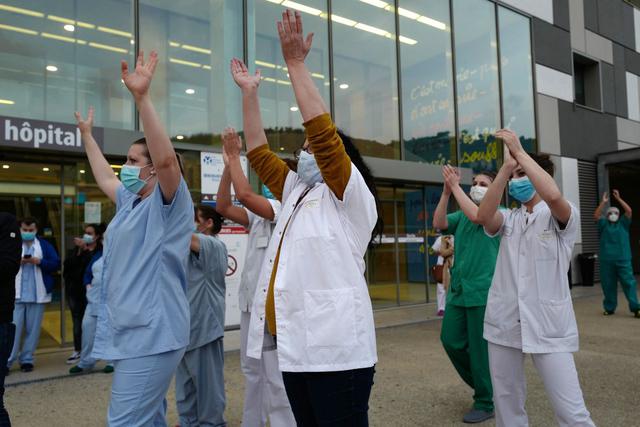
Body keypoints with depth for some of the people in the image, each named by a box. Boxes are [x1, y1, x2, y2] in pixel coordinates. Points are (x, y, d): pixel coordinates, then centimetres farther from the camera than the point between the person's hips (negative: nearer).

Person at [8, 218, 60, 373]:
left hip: (37, 294, 1)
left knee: (33, 329, 5)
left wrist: (39, 261, -14)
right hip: (16, 294, -1)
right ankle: (7, 361, 4)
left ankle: (27, 359, 14)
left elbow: (56, 264, 0)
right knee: (13, 328, -3)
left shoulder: (44, 245, 8)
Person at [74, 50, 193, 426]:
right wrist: (87, 134, 43)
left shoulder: (168, 203, -9)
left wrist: (142, 98, -31)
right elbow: (104, 176, 35)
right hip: (130, 331, 10)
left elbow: (167, 158, -27)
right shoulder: (130, 202, 17)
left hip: (152, 333, -10)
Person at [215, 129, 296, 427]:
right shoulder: (259, 215, 16)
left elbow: (245, 195, -22)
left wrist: (235, 157, -10)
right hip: (252, 301, 9)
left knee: (275, 375, -5)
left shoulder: (288, 209, -10)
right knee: (252, 371, 17)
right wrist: (228, 164, 4)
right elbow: (223, 207, 9)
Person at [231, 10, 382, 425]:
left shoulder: (352, 196, -3)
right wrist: (249, 92, 18)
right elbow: (259, 153, 20)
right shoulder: (296, 193, 17)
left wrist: (296, 62, -11)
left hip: (337, 348, -8)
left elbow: (322, 130, -14)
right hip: (296, 345, 8)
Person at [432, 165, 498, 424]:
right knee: (450, 341, 10)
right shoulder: (461, 215, 14)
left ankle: (485, 404, 17)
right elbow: (438, 223, -4)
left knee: (479, 348, 0)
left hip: (482, 291, -6)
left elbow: (477, 216, -24)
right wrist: (446, 191, -13)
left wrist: (455, 186, -20)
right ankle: (483, 384, 32)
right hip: (457, 290, 6)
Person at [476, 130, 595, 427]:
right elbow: (483, 217, -11)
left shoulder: (563, 218, -1)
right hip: (504, 324, 4)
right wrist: (505, 166, -13)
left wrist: (519, 152, -17)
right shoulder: (508, 219, 11)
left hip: (549, 326, -4)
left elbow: (553, 195, -24)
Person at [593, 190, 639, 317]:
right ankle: (609, 308, 15)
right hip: (607, 260, 1)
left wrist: (618, 199, -4)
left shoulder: (623, 223, 11)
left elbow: (629, 211, -3)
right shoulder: (604, 224, 11)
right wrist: (603, 202, -8)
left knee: (629, 282, -5)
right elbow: (596, 216, -5)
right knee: (608, 285, 5)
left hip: (623, 259, -1)